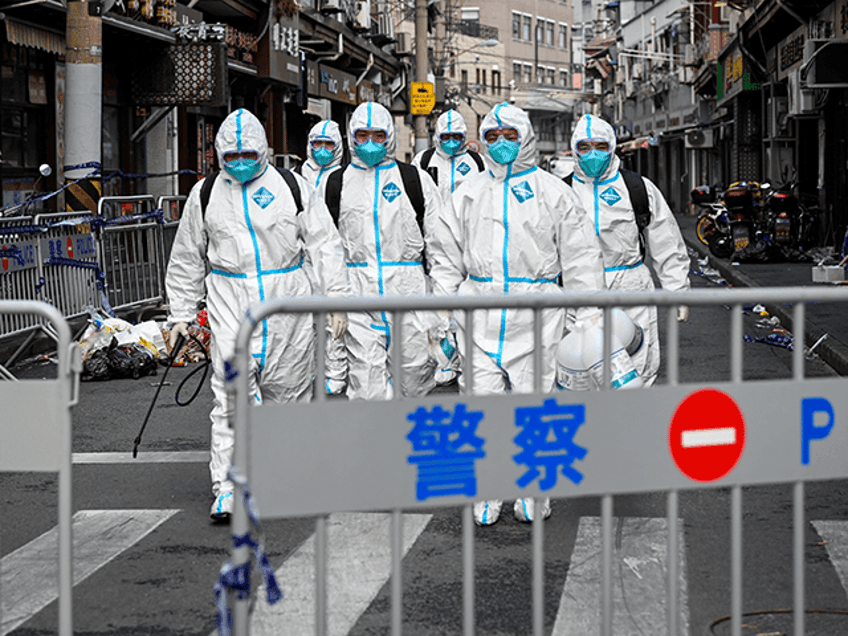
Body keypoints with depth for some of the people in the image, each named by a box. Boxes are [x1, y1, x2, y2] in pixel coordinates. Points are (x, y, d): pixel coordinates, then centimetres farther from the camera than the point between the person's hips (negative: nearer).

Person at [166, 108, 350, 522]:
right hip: (230, 305, 0)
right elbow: (187, 259, 14)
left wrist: (336, 296, -5)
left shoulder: (293, 188, 3)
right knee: (232, 393, -11)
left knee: (288, 389, 8)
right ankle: (225, 487, -10)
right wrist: (181, 313, 11)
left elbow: (324, 244, 3)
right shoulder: (205, 195, 7)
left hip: (287, 302, 0)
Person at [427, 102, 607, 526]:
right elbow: (445, 254, 16)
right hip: (480, 311, 2)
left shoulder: (553, 191, 5)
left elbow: (580, 256, 4)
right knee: (482, 400, -1)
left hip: (535, 314, -2)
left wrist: (587, 316, -1)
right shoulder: (469, 193, 12)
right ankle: (486, 494, 8)